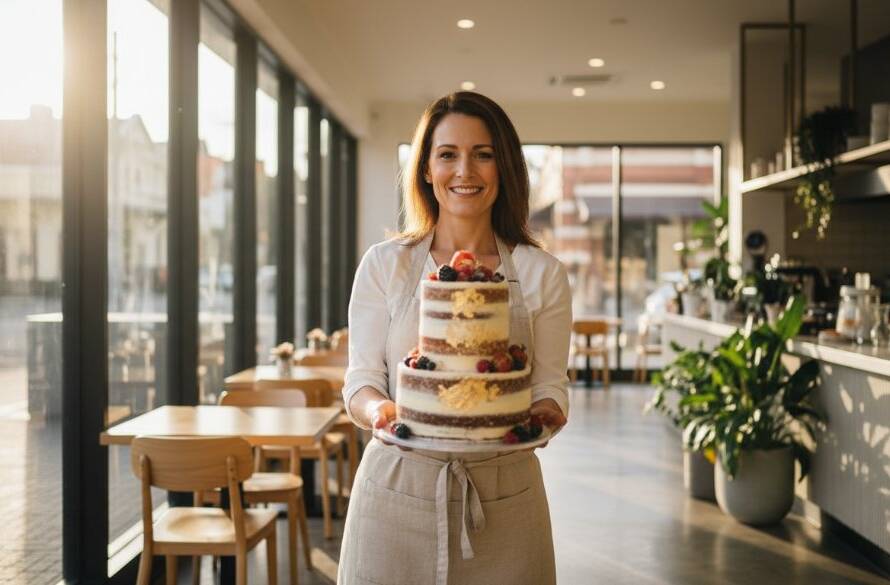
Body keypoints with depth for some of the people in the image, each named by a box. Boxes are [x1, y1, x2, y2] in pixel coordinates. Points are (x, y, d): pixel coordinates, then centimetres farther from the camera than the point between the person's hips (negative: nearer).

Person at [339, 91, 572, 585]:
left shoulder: (541, 274, 2)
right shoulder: (384, 264, 1)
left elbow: (550, 385, 4)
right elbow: (361, 380, 1)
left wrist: (545, 414, -18)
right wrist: (378, 409, -21)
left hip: (504, 500, 0)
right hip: (396, 490, 0)